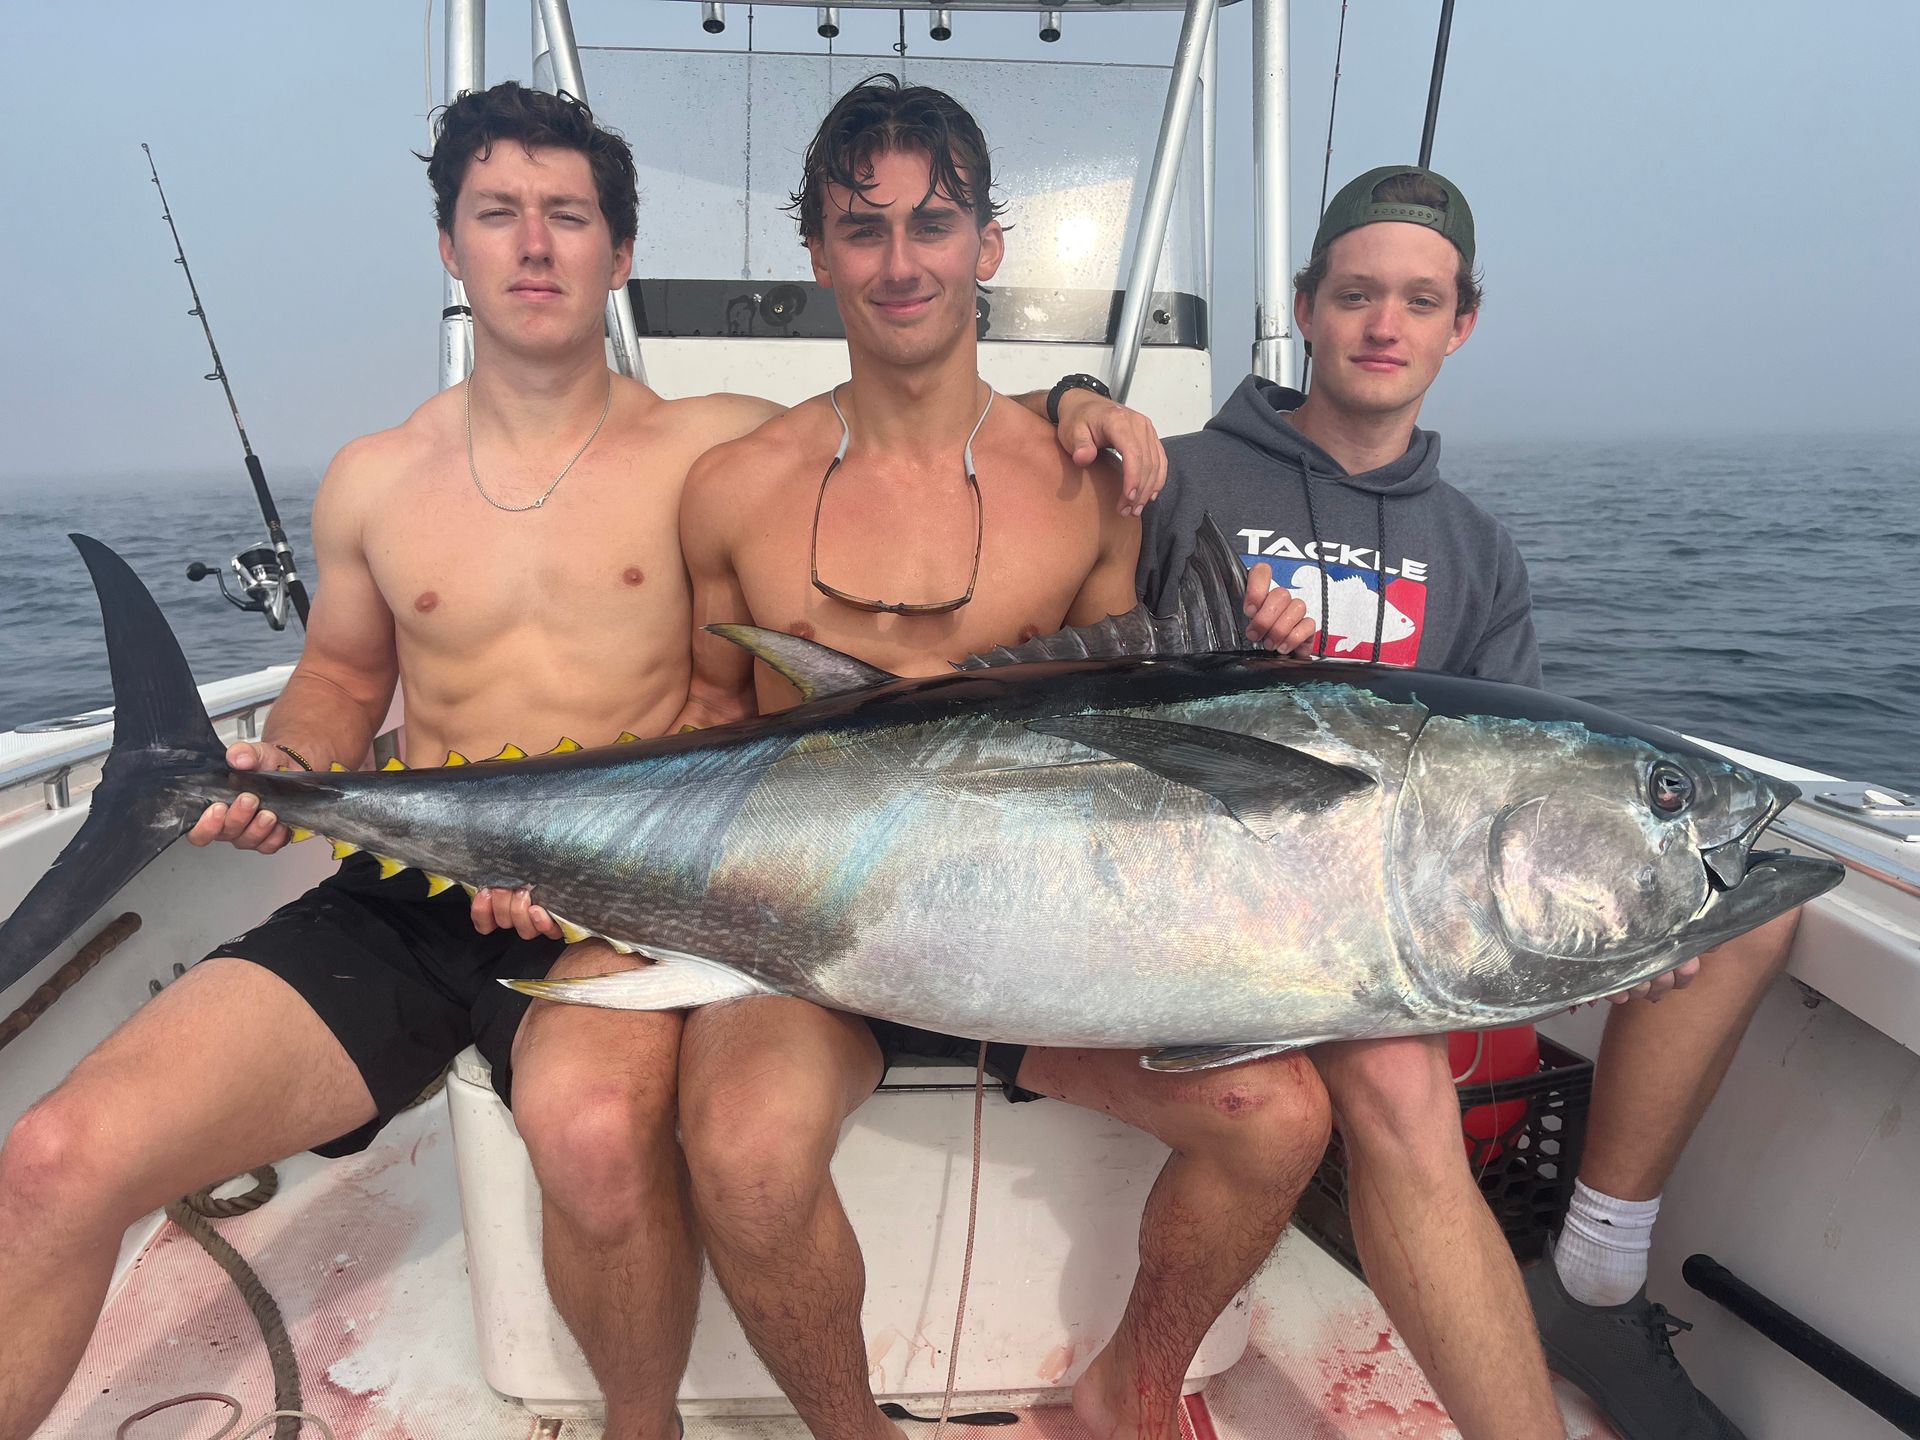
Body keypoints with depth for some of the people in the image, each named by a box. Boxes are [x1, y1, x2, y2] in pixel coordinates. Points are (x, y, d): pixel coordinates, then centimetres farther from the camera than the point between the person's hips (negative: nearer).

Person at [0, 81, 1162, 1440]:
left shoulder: (709, 443, 4)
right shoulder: (374, 479, 13)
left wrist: (1064, 408, -8)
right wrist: (284, 767, 4)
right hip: (405, 899, 4)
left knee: (596, 1123, -37)